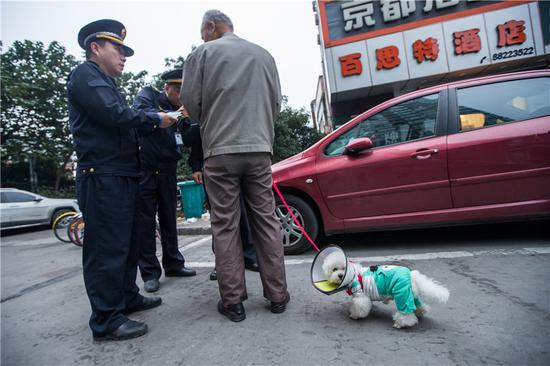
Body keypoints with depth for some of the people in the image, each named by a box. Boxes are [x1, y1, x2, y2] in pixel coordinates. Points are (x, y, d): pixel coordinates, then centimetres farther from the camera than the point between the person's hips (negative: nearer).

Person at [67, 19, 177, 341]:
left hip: (123, 176, 10)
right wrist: (155, 119, -7)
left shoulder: (107, 82, 26)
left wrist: (157, 121, 10)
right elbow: (114, 114, -19)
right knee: (107, 249, -6)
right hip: (102, 177, -10)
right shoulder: (86, 74, -5)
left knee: (129, 245, 16)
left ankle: (128, 298, 29)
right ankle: (106, 320, 3)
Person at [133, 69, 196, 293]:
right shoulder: (148, 96, 0)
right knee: (146, 221, -1)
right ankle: (150, 273, 7)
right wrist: (172, 115, -30)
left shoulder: (179, 111, 12)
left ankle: (173, 264, 22)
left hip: (167, 171, 5)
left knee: (169, 219, 10)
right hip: (145, 169, -5)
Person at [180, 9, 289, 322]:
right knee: (266, 220, 6)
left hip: (220, 150, -3)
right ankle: (278, 295, 13)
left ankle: (233, 300, 7)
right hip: (259, 148, 3)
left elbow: (191, 101, 2)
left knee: (225, 226, 2)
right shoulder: (264, 54, 16)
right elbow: (276, 103, 16)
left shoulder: (204, 52, 5)